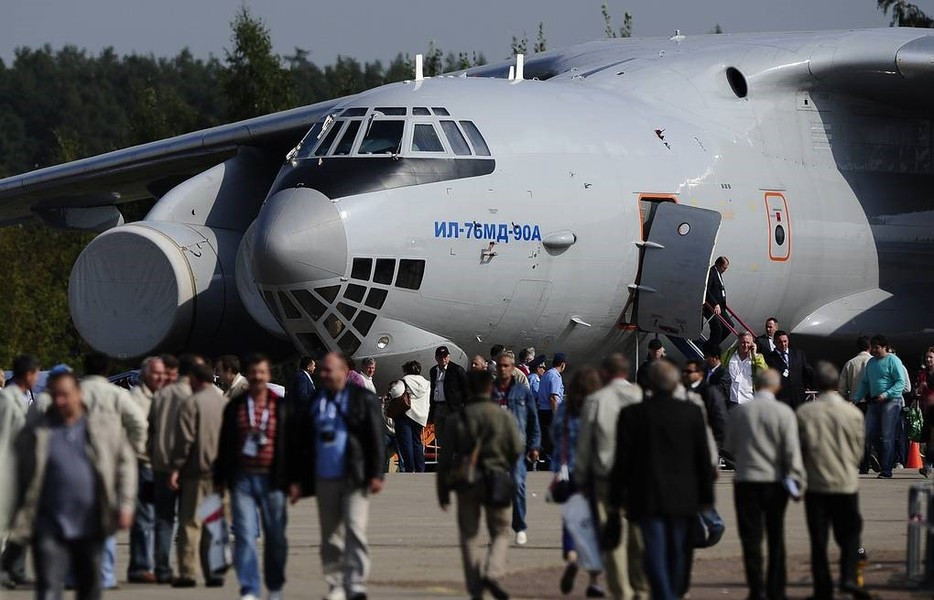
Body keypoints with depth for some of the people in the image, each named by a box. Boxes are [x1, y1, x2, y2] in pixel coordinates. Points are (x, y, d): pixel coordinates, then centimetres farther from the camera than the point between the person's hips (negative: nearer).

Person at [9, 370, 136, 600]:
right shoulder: (35, 432, -1)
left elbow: (125, 463, 8)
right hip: (50, 527, -2)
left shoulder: (107, 424, 3)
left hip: (91, 527, 2)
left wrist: (125, 504, -1)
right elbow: (22, 476, 2)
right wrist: (21, 520, -1)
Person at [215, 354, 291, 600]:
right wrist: (220, 478, 8)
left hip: (272, 480, 0)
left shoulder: (282, 407, 5)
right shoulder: (235, 406, 8)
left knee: (275, 538, 6)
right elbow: (224, 444, 12)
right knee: (245, 536, -6)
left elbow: (291, 444, 5)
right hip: (242, 479, 0)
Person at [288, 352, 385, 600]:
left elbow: (375, 438, -3)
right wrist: (296, 479, 10)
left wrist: (376, 475, -10)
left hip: (355, 478, -4)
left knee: (355, 530, -14)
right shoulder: (313, 402, 13)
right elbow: (300, 444, 14)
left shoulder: (363, 400, 1)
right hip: (324, 479, 5)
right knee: (330, 537, 7)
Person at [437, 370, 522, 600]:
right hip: (496, 482, -1)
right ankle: (493, 573, -15)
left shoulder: (459, 419, -1)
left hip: (466, 485, 1)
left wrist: (443, 492, 5)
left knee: (469, 536, 10)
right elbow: (517, 450, -4)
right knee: (500, 533, 11)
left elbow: (444, 458, -2)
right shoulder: (503, 416, -3)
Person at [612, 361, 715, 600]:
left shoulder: (632, 414, -6)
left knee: (655, 553, -4)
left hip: (648, 499, -2)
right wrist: (706, 497, 10)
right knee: (677, 553, 15)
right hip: (684, 497, 2)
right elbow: (703, 458, 3)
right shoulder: (692, 412, -1)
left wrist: (617, 497, 4)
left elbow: (622, 460, -4)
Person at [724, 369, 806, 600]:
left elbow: (729, 447, 8)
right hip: (775, 481, 0)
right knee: (776, 539, 12)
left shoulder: (738, 412, -3)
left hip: (746, 480, 0)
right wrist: (798, 480, -3)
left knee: (751, 538, 3)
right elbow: (792, 450, -10)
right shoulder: (784, 413, -9)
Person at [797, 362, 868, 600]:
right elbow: (859, 450, 4)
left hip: (816, 484, 0)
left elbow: (800, 447, -1)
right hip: (846, 483, 0)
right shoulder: (853, 413, -4)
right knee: (849, 535, 11)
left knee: (818, 540, 6)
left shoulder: (804, 412, -6)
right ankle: (848, 576, -8)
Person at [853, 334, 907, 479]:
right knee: (867, 436, 4)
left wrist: (886, 394, -23)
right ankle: (863, 467, 13)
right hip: (874, 402, 7)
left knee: (887, 437, -6)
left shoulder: (893, 361, -6)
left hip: (891, 402, -7)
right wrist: (855, 400, 8)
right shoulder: (871, 362, 16)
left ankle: (886, 470, -5)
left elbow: (901, 382, -11)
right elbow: (864, 383, 20)